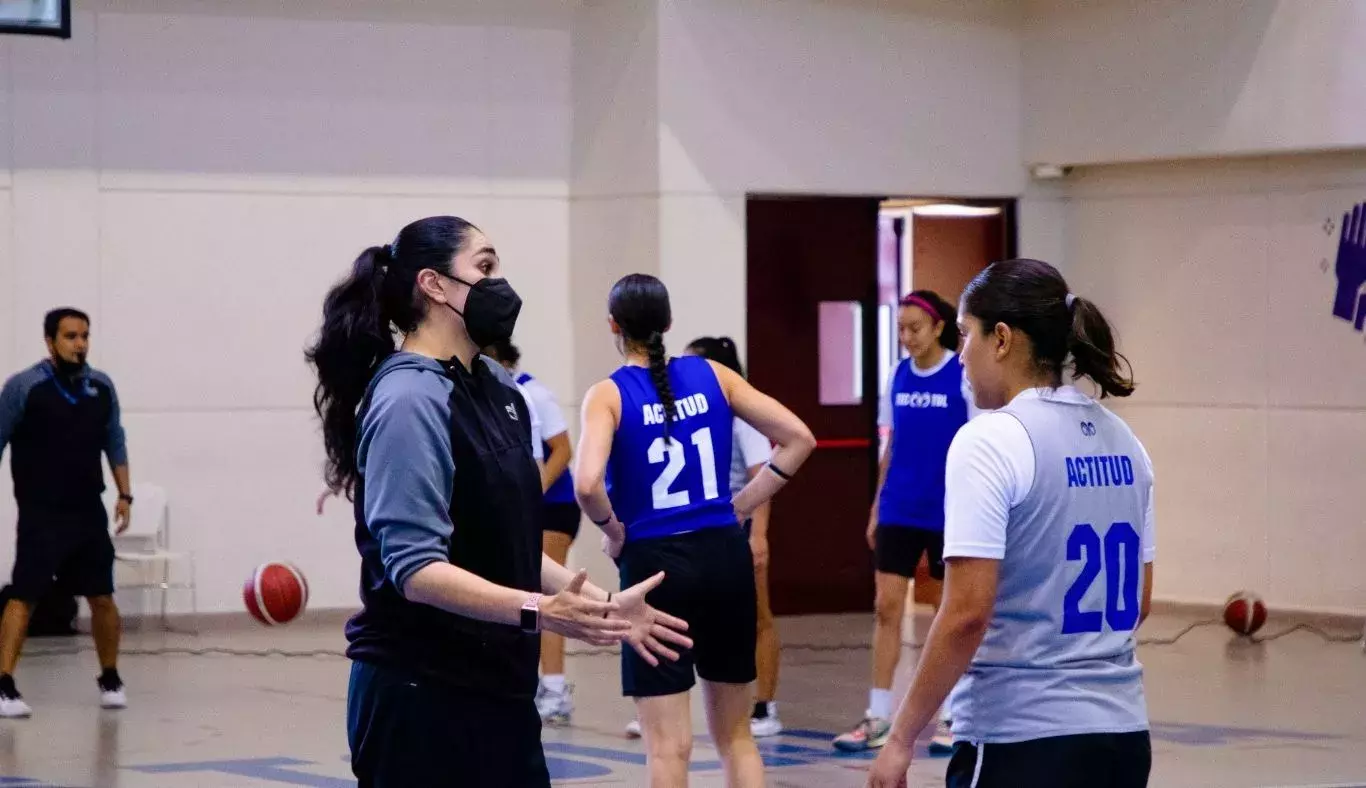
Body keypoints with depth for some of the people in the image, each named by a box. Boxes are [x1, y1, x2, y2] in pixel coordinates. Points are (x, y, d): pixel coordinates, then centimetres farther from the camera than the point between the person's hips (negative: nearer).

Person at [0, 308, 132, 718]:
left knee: (102, 598, 8)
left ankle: (110, 680, 24)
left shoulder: (102, 387, 5)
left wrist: (125, 494, 8)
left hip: (89, 511, 4)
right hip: (41, 513, -4)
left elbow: (114, 442, 16)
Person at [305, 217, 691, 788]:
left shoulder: (497, 389, 11)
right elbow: (417, 569, -22)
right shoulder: (410, 399, -15)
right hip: (421, 699, -8)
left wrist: (603, 605, 17)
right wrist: (538, 611, -30)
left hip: (497, 691, 9)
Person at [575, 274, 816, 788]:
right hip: (725, 556, 4)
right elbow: (798, 438, 3)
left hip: (655, 563, -4)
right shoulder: (710, 376, 4)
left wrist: (613, 531, -5)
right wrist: (742, 506, 8)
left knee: (669, 747, 1)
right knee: (735, 735, 16)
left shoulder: (609, 395, -7)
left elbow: (587, 484, -24)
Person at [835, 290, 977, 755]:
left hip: (949, 512, -5)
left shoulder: (965, 376, -8)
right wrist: (876, 508, 11)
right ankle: (878, 718, 4)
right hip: (899, 511, 5)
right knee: (886, 608, 1)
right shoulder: (898, 376, 7)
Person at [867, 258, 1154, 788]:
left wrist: (902, 739, -11)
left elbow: (967, 615, -18)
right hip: (1123, 734, 7)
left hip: (1021, 740, -7)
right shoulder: (1121, 442, 10)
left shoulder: (991, 441, -12)